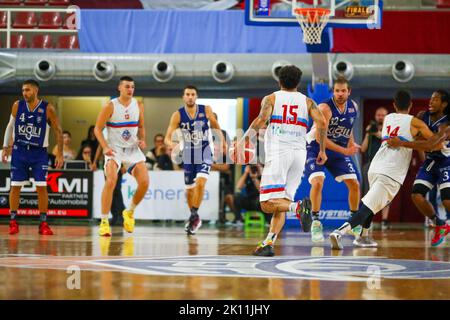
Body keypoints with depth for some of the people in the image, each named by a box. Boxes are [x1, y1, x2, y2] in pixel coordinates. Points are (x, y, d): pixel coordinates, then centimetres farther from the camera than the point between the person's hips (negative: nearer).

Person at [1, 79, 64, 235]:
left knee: (41, 186, -6)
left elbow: (58, 131, -1)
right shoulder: (17, 105, -2)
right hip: (19, 150, 2)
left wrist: (60, 154, -4)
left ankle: (43, 224, 1)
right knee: (15, 186, 2)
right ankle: (13, 222, 12)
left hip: (39, 152, -2)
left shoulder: (47, 108, -9)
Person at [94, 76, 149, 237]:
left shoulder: (138, 105, 4)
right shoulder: (110, 106, -9)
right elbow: (98, 128, -6)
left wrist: (142, 140, -4)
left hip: (133, 149, 4)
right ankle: (104, 222, -18)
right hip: (114, 149, -4)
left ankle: (129, 212, 18)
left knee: (144, 182, -8)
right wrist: (105, 147, -19)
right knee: (111, 181, -23)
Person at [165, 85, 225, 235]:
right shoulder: (178, 115, -10)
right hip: (188, 155, 2)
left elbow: (216, 126, 9)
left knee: (200, 183, -23)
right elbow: (167, 138, -14)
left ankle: (194, 215, -11)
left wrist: (222, 141, -1)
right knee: (189, 188, 11)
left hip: (204, 154, -2)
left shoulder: (206, 110, -9)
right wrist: (173, 145, -35)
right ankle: (194, 217, 32)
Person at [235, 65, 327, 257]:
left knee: (267, 203, -7)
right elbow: (321, 122, -1)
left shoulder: (271, 99, 8)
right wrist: (322, 150, 7)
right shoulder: (307, 102, 14)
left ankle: (297, 207, -34)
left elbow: (261, 119, -11)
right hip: (299, 154, 4)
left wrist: (244, 139, -2)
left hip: (278, 153, -3)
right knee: (280, 205, 9)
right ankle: (269, 243, -4)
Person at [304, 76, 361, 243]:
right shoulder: (325, 108, -25)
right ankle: (316, 223, -17)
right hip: (317, 148, -6)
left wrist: (351, 143, 7)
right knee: (317, 182, -26)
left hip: (340, 150, 6)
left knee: (354, 184, 2)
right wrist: (344, 151, -30)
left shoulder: (353, 106, -3)